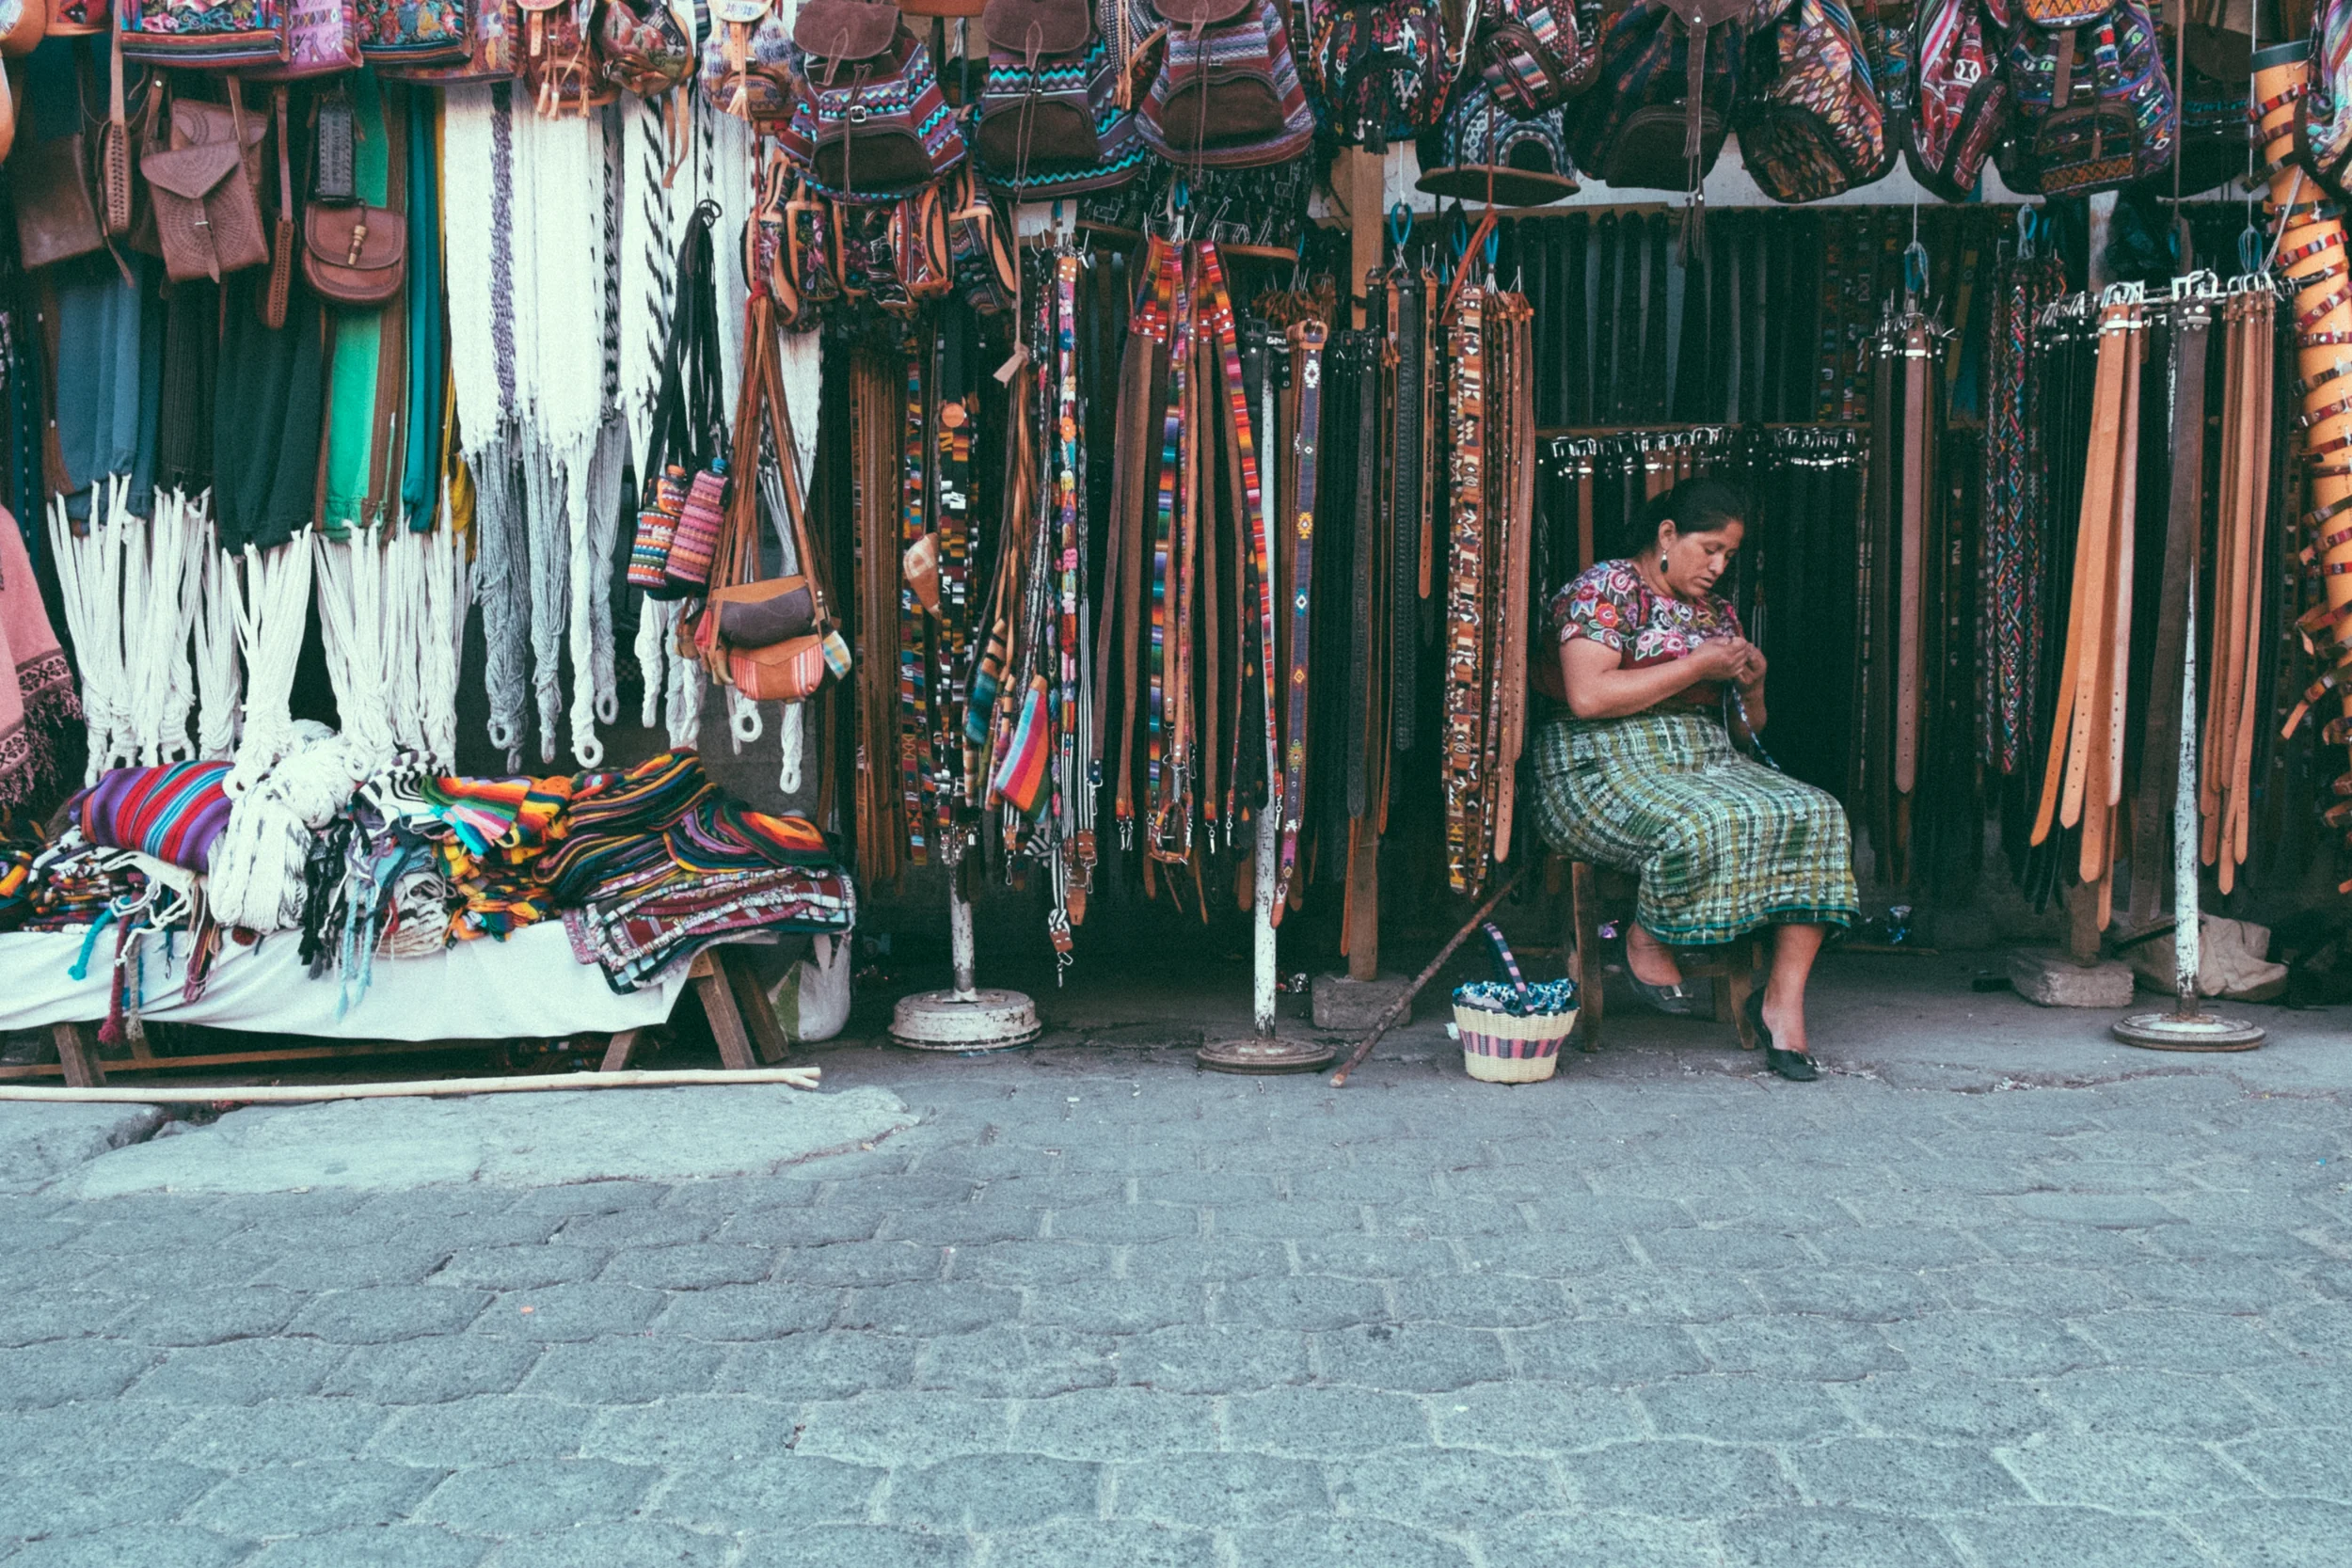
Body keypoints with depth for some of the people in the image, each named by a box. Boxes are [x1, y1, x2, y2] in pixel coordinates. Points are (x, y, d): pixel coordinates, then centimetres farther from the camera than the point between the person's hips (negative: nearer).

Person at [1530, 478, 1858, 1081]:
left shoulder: (1716, 611, 21)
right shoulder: (1606, 588, -2)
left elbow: (1748, 726, 26)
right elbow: (1587, 697, -19)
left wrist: (1753, 684, 2)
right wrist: (1699, 665, -13)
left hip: (1709, 760, 8)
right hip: (1610, 766, -7)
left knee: (1815, 817, -19)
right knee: (1703, 828, -38)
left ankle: (1784, 997, -18)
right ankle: (1646, 937, -7)